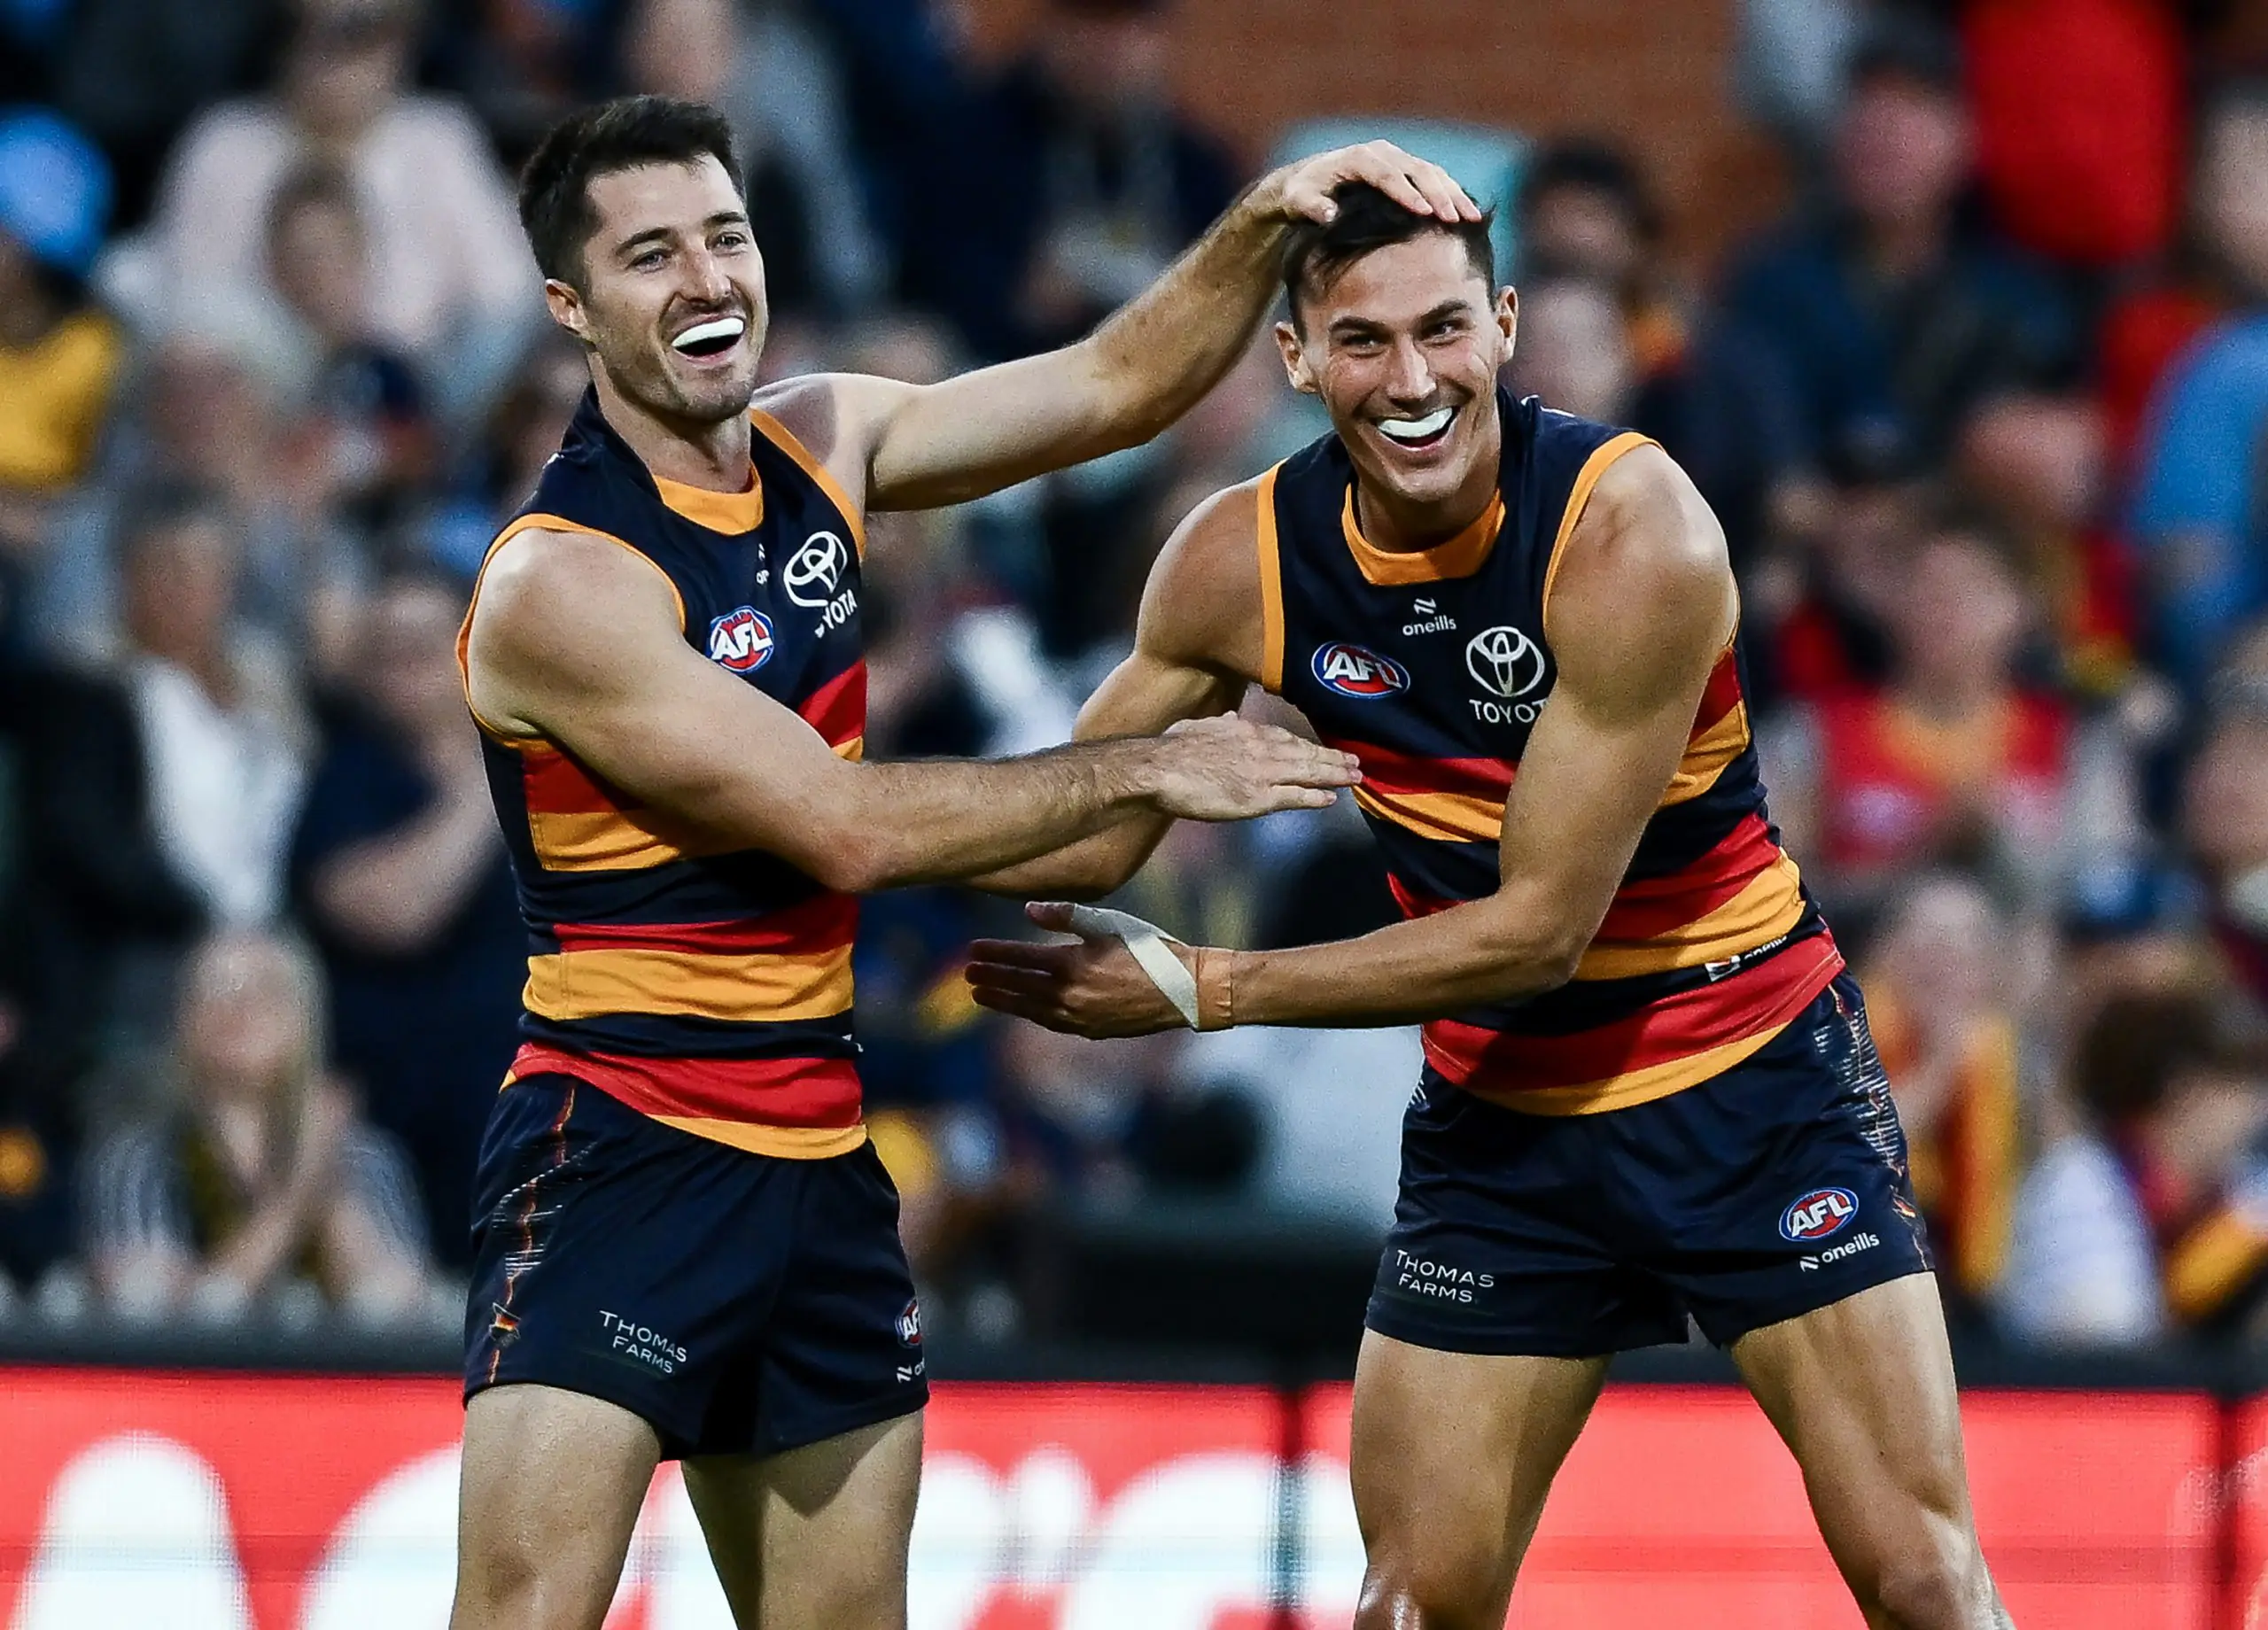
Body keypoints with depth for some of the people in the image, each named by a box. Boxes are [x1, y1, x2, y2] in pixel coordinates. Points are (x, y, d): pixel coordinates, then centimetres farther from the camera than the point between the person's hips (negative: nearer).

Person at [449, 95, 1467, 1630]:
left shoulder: (819, 445, 6)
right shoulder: (560, 583, -17)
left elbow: (1112, 388, 12)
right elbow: (849, 829, -18)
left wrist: (1266, 219, -5)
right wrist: (1143, 771, -11)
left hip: (819, 1158, 8)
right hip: (619, 1145, -8)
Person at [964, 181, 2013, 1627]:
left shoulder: (1633, 533, -24)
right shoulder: (1241, 565, -10)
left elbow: (1537, 928, -24)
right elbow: (1077, 837, 4)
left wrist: (1202, 992, -22)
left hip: (1754, 1075, -4)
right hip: (1500, 1114, 4)